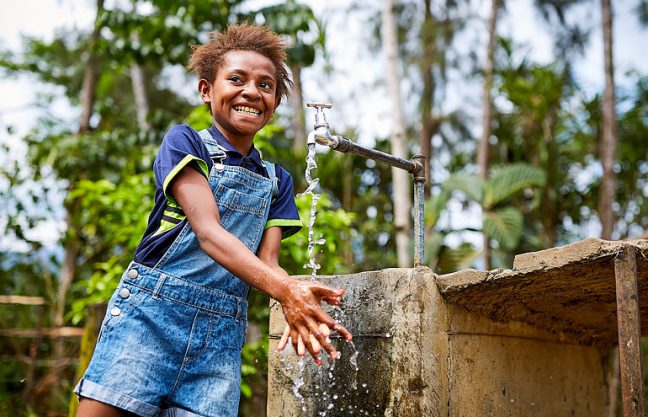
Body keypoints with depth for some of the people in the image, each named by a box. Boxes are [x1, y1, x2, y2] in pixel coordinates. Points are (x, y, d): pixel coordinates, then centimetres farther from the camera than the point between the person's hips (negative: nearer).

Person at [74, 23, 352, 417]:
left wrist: (297, 299, -21)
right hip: (151, 310, -3)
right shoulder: (184, 142, 0)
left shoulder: (277, 180, 14)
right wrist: (284, 289, -28)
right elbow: (208, 233, -14)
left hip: (222, 331, 4)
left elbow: (267, 260, 3)